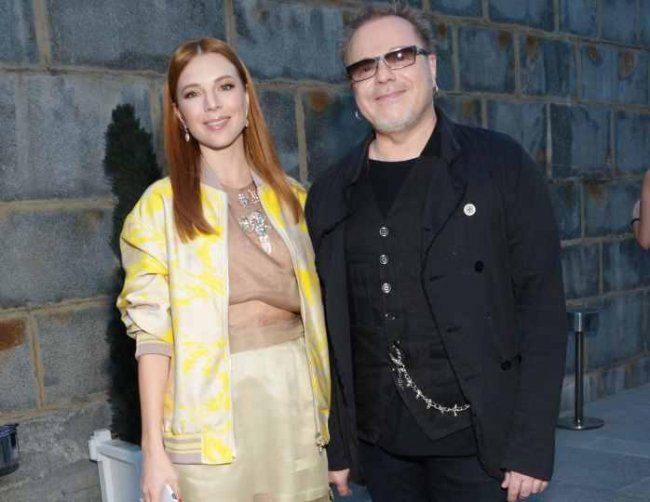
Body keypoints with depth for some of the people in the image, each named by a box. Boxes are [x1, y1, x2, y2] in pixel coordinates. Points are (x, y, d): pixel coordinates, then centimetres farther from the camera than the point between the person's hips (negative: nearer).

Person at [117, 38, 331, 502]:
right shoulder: (163, 205, -3)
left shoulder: (292, 198, 8)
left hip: (296, 398, 3)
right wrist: (154, 448, -11)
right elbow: (152, 331, -6)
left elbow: (313, 312, 12)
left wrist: (328, 410, 8)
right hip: (214, 410, -3)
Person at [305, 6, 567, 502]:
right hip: (379, 443, 3)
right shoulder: (329, 195, 4)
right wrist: (335, 445, 5)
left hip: (477, 437, -2)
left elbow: (542, 305, -7)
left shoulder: (502, 166, -4)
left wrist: (533, 444, -11)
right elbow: (327, 329, 6)